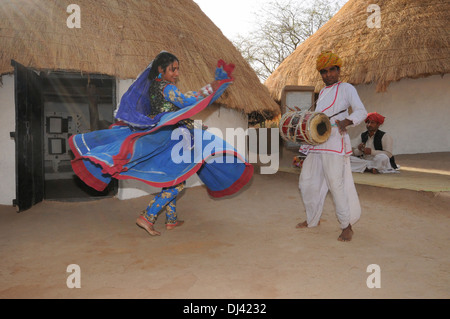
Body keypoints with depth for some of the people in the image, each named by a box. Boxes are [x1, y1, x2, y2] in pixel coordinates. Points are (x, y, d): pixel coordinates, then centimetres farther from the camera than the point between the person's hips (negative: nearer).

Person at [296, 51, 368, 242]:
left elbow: (361, 111, -11)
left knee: (336, 183, -10)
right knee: (307, 181, 10)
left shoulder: (346, 88, 0)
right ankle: (313, 219, 27)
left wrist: (346, 121, -29)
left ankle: (347, 227, 4)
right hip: (317, 143, 8)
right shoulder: (322, 92, 21)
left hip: (335, 142, -8)